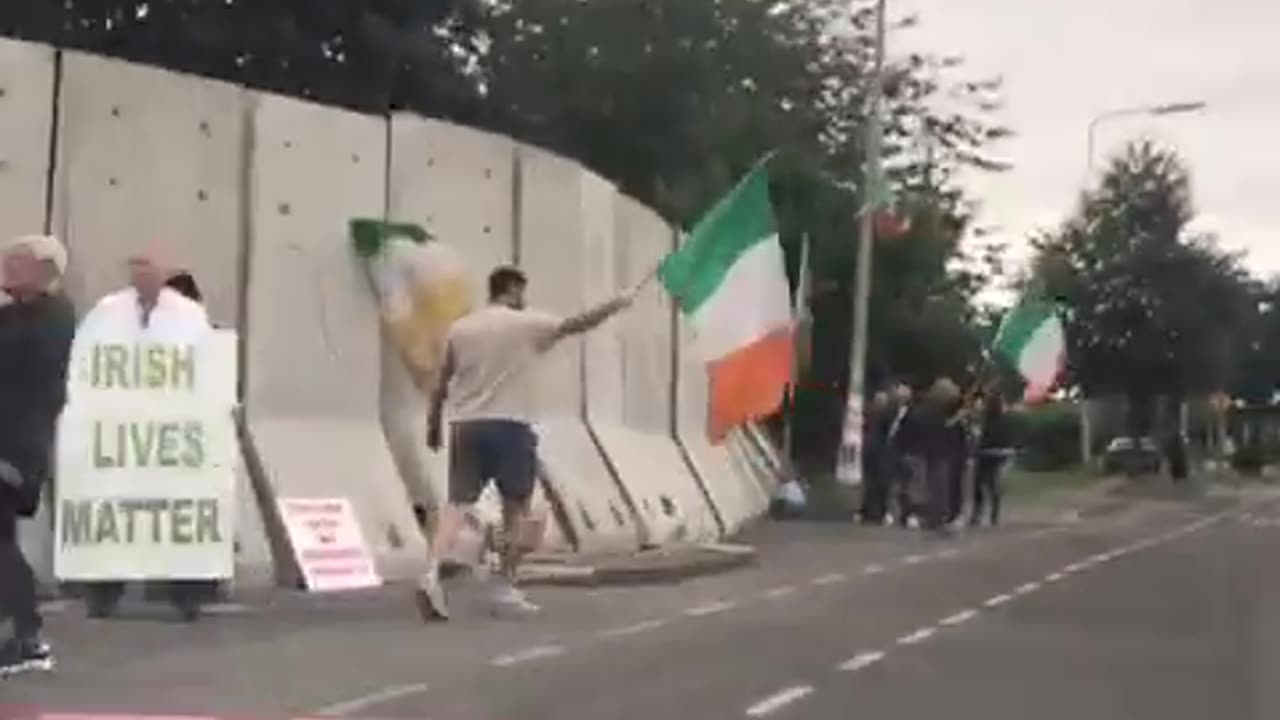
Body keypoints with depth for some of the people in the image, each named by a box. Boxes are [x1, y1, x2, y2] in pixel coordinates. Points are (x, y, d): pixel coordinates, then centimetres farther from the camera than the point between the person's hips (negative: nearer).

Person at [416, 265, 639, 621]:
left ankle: (432, 574, -19)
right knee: (516, 510, 9)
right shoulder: (525, 323, -3)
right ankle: (505, 590, 9)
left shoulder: (460, 328, 10)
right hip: (509, 426, -4)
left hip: (465, 426, 4)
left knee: (457, 504, 2)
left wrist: (433, 426, 18)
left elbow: (441, 385, 10)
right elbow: (579, 324, 0)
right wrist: (618, 303, 12)